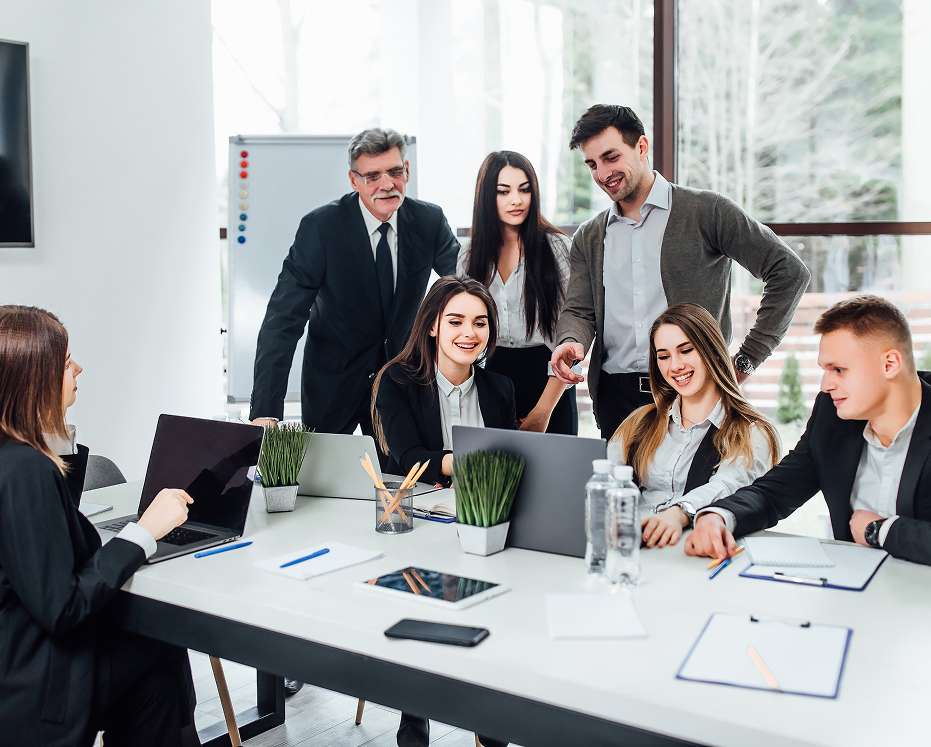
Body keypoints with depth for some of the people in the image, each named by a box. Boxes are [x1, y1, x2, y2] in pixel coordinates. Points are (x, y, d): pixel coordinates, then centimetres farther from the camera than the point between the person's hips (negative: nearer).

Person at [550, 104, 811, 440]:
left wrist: (746, 359, -5)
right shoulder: (588, 238, 14)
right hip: (616, 396, 3)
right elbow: (579, 311, 9)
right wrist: (571, 342, -16)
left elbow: (789, 272, -1)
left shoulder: (707, 211, 0)